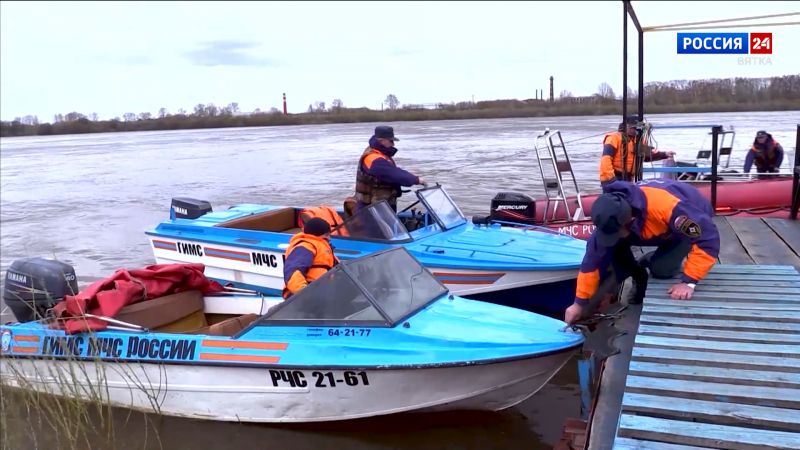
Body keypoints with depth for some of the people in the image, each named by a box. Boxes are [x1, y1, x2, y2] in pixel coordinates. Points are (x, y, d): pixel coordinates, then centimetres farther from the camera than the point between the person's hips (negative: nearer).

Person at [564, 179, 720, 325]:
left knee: (660, 268, -25)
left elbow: (708, 239, -40)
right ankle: (639, 276, 6)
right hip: (655, 226, 4)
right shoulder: (610, 216, -28)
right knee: (614, 246, -20)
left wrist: (688, 282, -38)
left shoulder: (668, 207, -46)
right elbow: (593, 259, -21)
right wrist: (580, 303, -15)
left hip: (692, 221, -4)